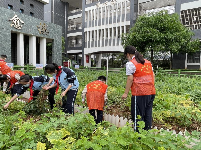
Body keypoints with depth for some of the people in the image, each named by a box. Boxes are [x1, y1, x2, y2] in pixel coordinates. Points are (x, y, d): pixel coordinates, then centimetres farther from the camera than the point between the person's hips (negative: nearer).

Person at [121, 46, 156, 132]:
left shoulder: (131, 63, -6)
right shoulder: (148, 62, 16)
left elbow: (130, 79, -11)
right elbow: (153, 75, 16)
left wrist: (126, 93, -8)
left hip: (139, 93, -7)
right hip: (151, 92, 7)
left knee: (137, 115, 1)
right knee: (148, 114, 13)